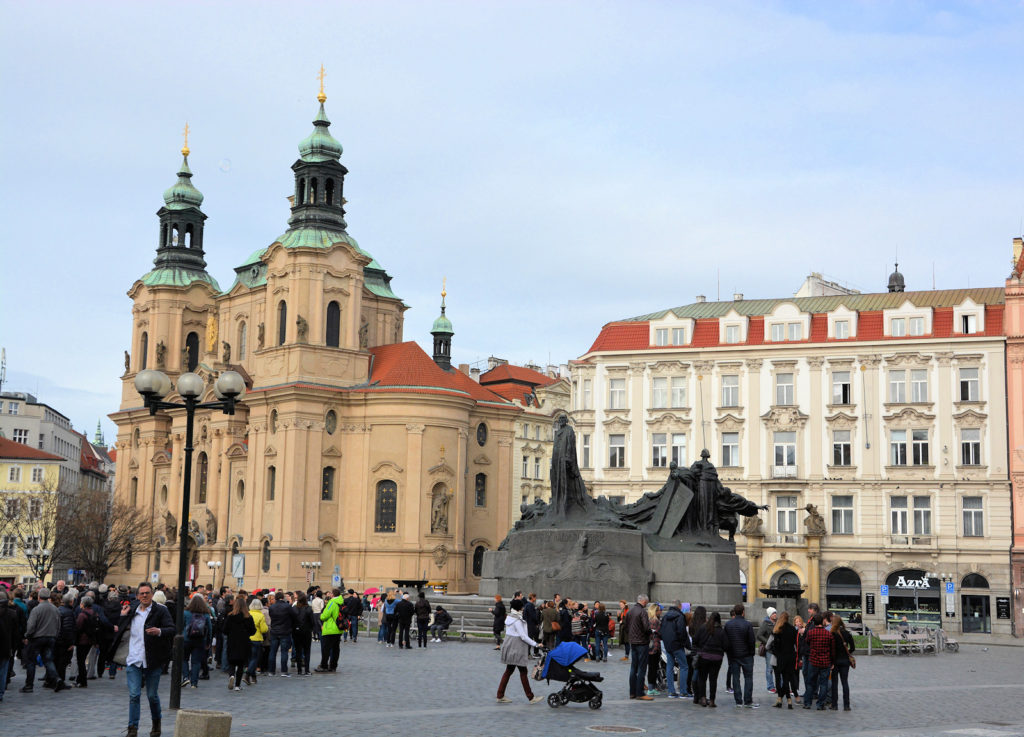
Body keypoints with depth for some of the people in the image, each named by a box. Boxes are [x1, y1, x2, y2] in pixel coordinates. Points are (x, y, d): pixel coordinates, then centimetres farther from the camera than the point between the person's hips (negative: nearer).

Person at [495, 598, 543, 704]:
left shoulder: (509, 617, 10)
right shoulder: (517, 620, -19)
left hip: (509, 646, 9)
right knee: (523, 671, -3)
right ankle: (530, 697, 2)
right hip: (516, 648, -9)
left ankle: (500, 696, 14)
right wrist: (535, 644, -14)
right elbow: (523, 636, -21)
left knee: (509, 670, 13)